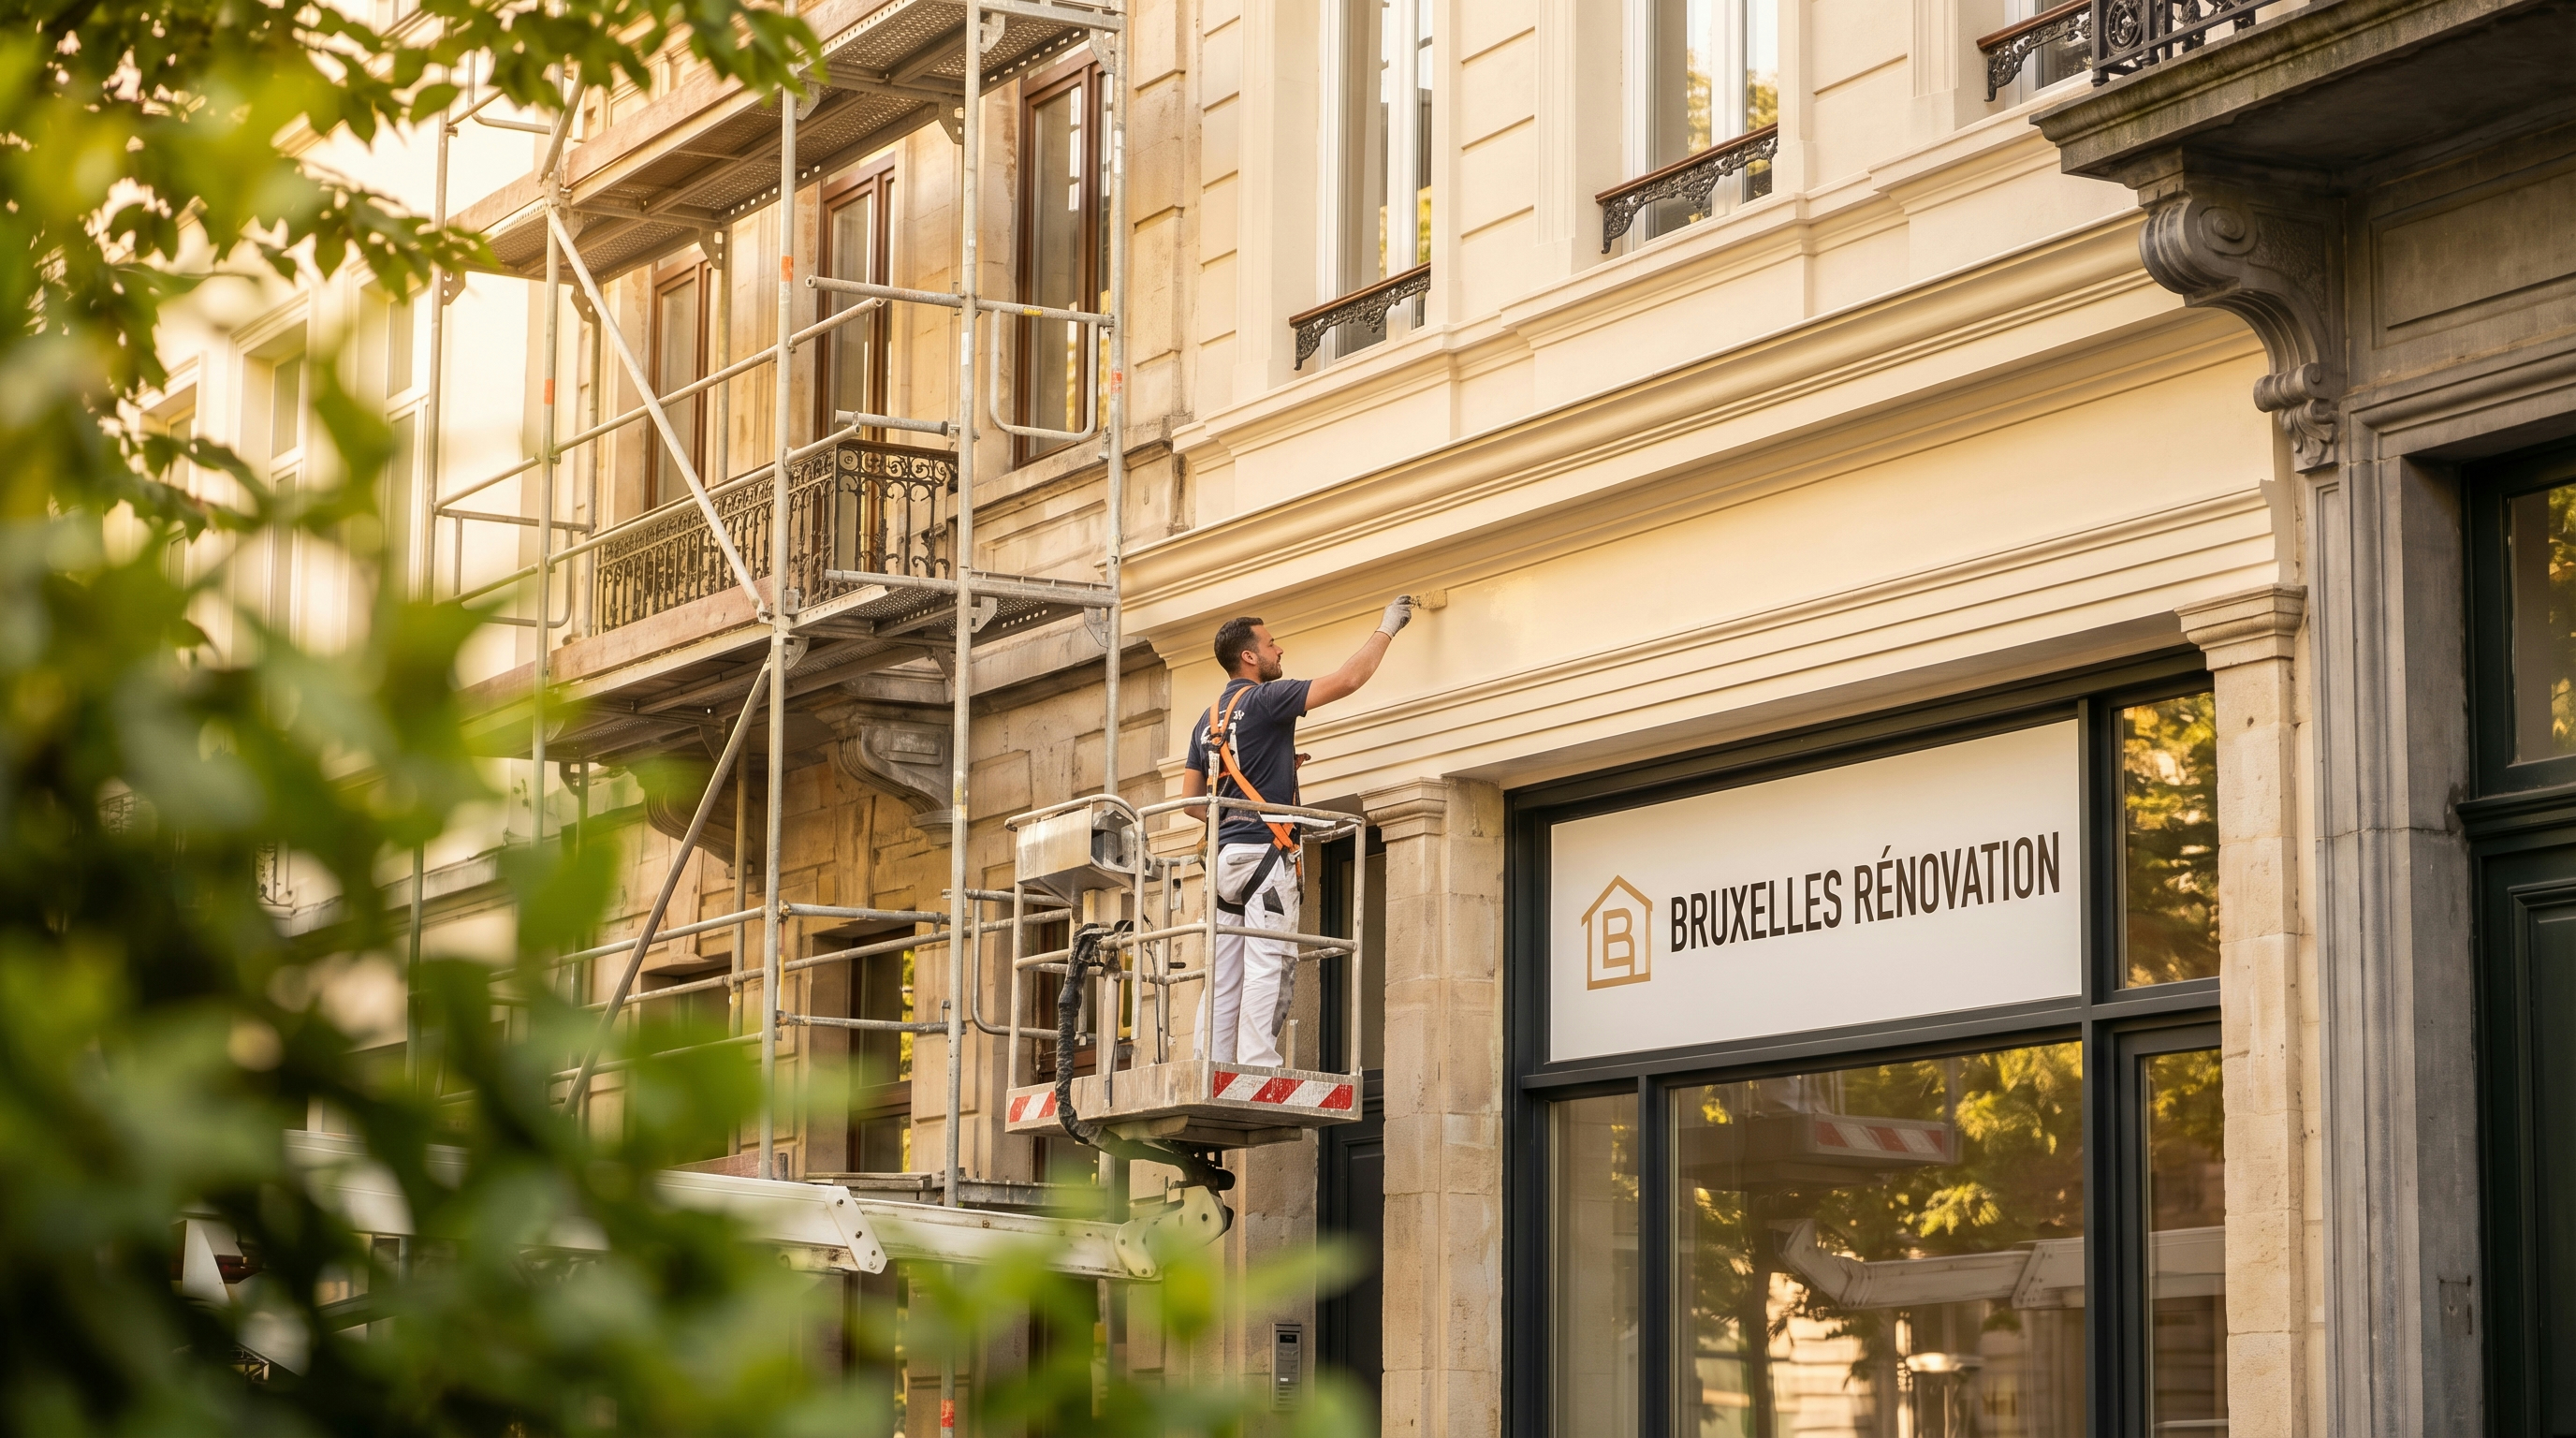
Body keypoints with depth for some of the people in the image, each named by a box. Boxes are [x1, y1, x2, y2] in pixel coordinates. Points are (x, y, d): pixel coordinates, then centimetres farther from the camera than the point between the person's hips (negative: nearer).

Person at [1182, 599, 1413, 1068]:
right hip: (1264, 850, -8)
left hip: (1225, 853, 8)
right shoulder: (1264, 699, -4)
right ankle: (1257, 1066, -20)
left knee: (1224, 977, 4)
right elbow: (1347, 679, -8)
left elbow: (1191, 799, 21)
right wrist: (1388, 627, 6)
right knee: (1267, 968, -12)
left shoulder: (1208, 720, 19)